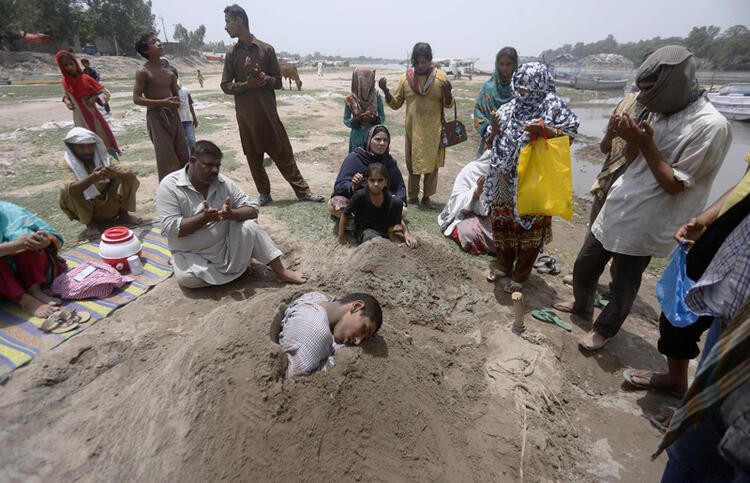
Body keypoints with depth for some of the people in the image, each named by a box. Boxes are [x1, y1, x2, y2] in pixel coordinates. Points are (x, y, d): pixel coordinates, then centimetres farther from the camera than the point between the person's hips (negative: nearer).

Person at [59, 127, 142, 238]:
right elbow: (71, 188, -33)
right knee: (66, 192, -29)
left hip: (111, 206, 1)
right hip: (86, 211, -1)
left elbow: (131, 175, -22)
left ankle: (123, 214, -3)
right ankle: (90, 223, -7)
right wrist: (92, 178, -52)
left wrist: (115, 174, -44)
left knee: (129, 178, -16)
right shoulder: (67, 163, -14)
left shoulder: (103, 158, -9)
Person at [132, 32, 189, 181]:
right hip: (156, 116, -6)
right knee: (167, 158, -7)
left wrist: (176, 102, -4)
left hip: (173, 115, 6)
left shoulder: (170, 73, 11)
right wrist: (162, 102, -21)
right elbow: (137, 98, -10)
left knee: (183, 155, 7)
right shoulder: (143, 72, -6)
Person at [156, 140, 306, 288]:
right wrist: (204, 217, -33)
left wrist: (231, 214, -31)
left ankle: (281, 273, -13)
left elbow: (252, 209, -10)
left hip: (226, 245, 2)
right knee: (186, 277, -30)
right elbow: (171, 228, -21)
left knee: (248, 226, -22)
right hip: (191, 254, -2)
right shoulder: (169, 186, -14)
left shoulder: (223, 182, -6)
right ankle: (234, 268, -5)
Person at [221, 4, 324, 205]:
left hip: (268, 112, -2)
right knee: (253, 156, 7)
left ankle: (302, 191, 8)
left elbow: (278, 82, 3)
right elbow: (225, 86, 5)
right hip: (245, 114, 3)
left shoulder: (266, 49, 2)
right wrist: (247, 84, -12)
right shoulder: (231, 54, 8)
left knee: (283, 152, 0)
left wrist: (264, 79, -17)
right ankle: (264, 193, 19)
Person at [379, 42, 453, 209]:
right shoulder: (405, 78, 0)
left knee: (432, 162, 7)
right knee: (413, 162, 8)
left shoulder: (441, 77, -3)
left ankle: (427, 195, 23)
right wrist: (385, 91, -11)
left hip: (434, 130, -1)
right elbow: (395, 103, 6)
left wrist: (448, 93, -19)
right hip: (413, 129, 1)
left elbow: (448, 105, 2)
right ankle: (413, 195, 23)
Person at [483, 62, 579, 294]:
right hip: (505, 180, 5)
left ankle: (520, 275, 21)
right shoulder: (508, 109, 7)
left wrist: (544, 130, -22)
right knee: (503, 222, 14)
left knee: (529, 226, 5)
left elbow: (569, 136, -8)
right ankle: (503, 265, 34)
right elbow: (493, 144, 12)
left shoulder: (553, 106, -5)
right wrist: (494, 129, -8)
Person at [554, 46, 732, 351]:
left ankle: (604, 329, 34)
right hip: (614, 212, 7)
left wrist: (646, 144, -22)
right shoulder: (660, 111, 5)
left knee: (623, 287, 11)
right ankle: (582, 306, 44)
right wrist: (630, 138, -3)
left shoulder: (711, 126, -17)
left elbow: (674, 185, -18)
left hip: (642, 227, -7)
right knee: (584, 268, 18)